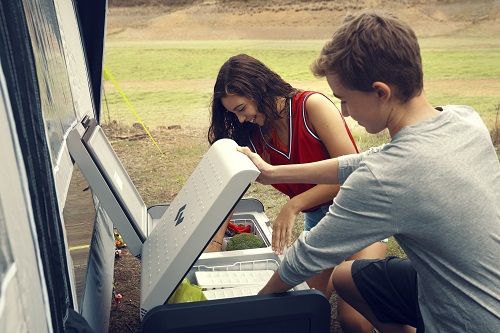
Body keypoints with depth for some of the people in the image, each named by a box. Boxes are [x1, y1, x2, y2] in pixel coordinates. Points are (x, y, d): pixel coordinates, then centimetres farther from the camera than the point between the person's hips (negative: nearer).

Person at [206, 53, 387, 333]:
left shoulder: (313, 105, -20)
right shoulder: (253, 134, -3)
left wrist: (293, 206, -28)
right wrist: (214, 243, -12)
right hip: (317, 217, 6)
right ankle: (339, 272, 28)